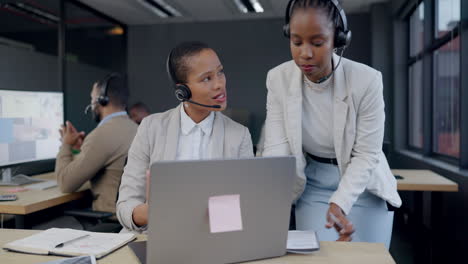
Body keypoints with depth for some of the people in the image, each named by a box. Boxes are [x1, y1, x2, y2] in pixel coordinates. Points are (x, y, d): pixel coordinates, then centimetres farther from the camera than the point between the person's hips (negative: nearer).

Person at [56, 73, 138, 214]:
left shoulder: (103, 134, -19)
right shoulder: (134, 128, 7)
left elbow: (66, 183, -13)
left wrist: (66, 145, 2)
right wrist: (84, 147, 21)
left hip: (112, 216, -8)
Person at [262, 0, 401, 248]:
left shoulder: (367, 80, -20)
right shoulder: (278, 79, -13)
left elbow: (366, 155, -17)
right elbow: (276, 148, -16)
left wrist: (339, 204, -31)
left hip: (363, 185, -1)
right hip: (312, 184, 1)